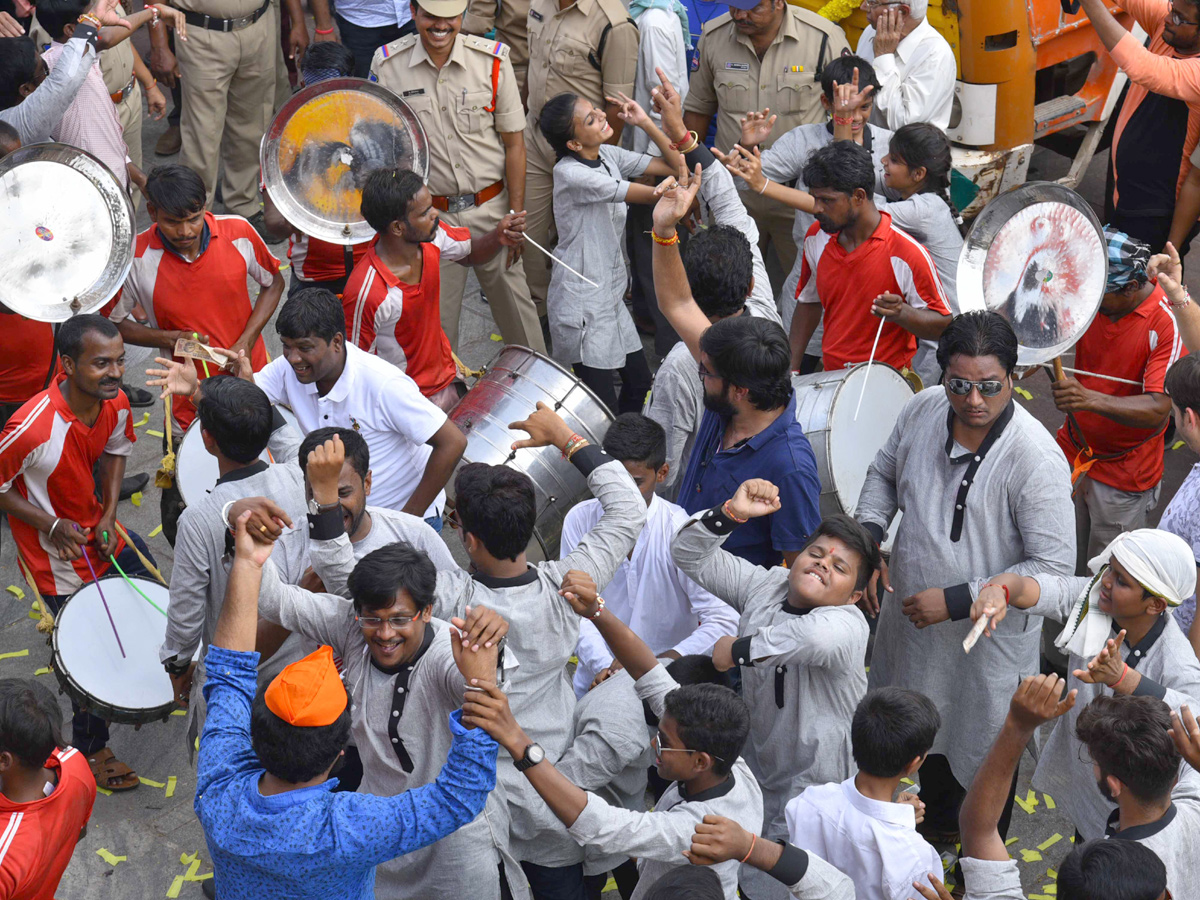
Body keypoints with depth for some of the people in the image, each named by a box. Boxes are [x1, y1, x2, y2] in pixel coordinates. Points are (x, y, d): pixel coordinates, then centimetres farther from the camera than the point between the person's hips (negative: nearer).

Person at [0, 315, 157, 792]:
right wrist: (53, 526, -26)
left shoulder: (116, 403, -15)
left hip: (98, 528, 7)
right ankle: (89, 752, 29)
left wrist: (109, 514, -5)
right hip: (58, 556, -7)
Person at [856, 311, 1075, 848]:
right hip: (908, 619, 5)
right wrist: (867, 538, -10)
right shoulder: (922, 410, -12)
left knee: (980, 761, 17)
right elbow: (883, 474, 9)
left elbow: (1053, 568, -27)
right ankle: (936, 821, 59)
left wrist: (956, 601, -27)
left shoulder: (1036, 458, -29)